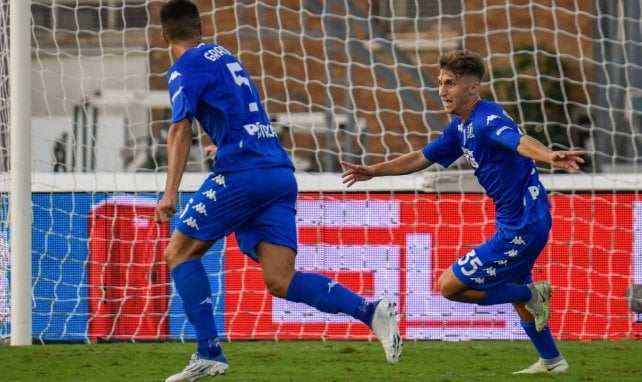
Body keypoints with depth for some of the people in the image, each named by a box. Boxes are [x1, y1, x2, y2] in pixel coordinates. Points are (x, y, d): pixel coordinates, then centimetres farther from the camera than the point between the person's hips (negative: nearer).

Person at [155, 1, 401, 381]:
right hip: (281, 174, 7)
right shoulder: (223, 56, 24)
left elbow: (181, 129, -13)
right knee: (281, 282, -2)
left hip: (243, 173, -7)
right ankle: (371, 311, -21)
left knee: (179, 253, 8)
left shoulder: (186, 69, 0)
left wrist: (171, 193, -21)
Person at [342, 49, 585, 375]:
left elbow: (520, 142, -44)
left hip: (520, 229, -10)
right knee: (514, 289, 29)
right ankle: (552, 361, 40)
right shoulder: (460, 127, 7)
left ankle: (532, 294, 3)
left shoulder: (487, 120, -23)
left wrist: (550, 157, -64)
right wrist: (373, 171, 20)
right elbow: (422, 158, 22)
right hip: (523, 225, 10)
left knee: (449, 286, -3)